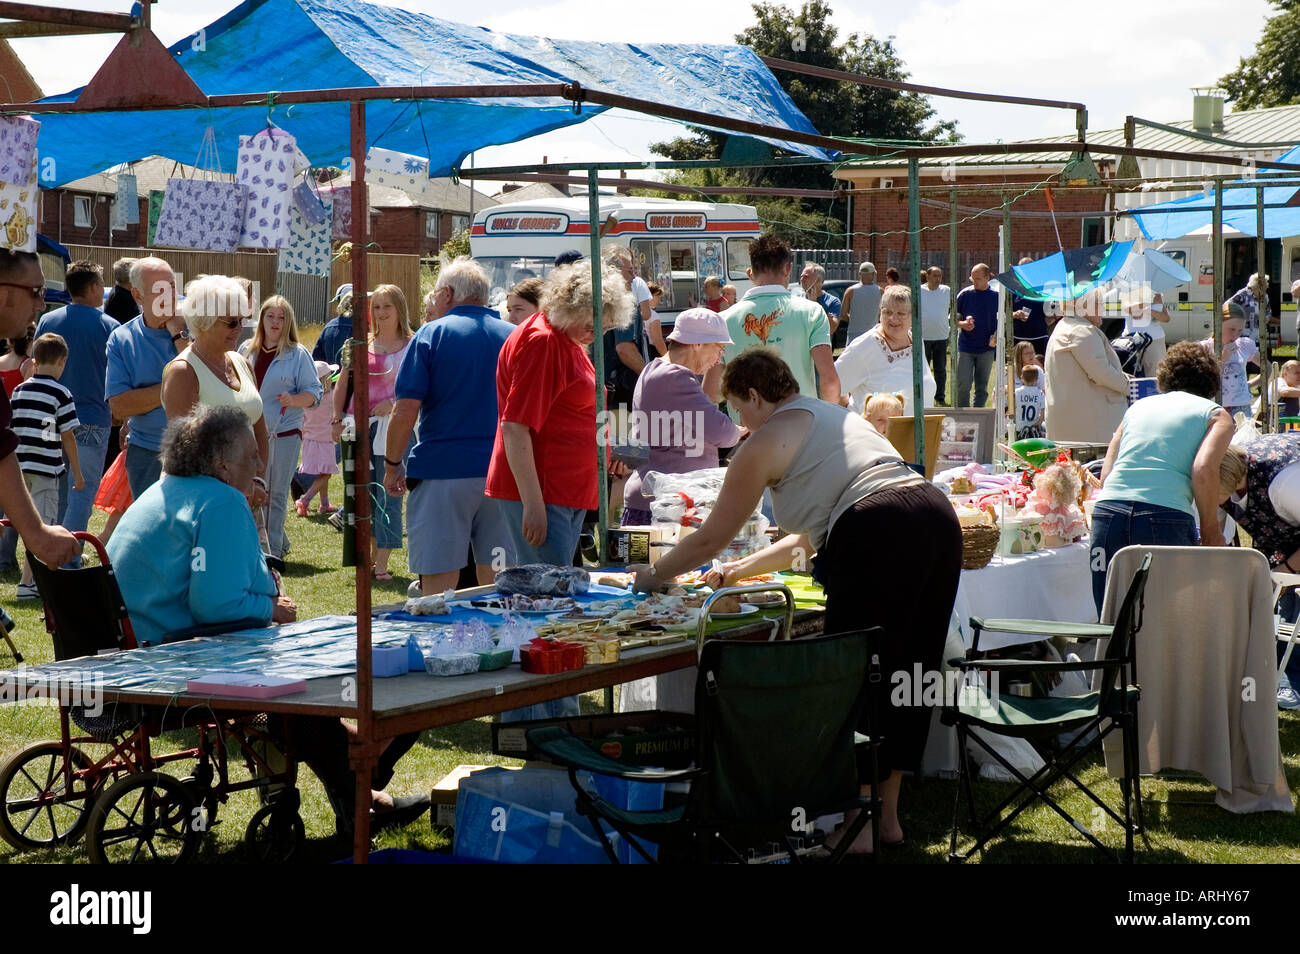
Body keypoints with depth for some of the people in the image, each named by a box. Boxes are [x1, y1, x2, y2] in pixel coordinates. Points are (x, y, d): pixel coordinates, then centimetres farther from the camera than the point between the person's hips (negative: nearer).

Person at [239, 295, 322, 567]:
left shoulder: (298, 355, -2)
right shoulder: (247, 351, 10)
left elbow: (314, 392, -4)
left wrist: (293, 400, -23)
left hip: (284, 433, -4)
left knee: (276, 494, -1)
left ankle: (274, 550, 4)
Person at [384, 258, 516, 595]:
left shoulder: (432, 334, -2)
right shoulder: (515, 337, 8)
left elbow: (405, 411, -8)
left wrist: (392, 465, 3)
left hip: (442, 473, -4)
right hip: (503, 475, 4)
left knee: (438, 585, 0)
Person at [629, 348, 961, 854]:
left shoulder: (766, 440, 7)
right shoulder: (834, 415, 32)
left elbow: (711, 538, 11)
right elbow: (809, 539, 38)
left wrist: (653, 575, 27)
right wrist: (739, 571, 44)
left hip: (881, 535, -9)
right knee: (905, 674, 15)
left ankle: (857, 828, 4)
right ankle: (888, 814, 23)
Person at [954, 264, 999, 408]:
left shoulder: (996, 296, 2)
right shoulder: (964, 294, 0)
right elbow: (953, 319, 4)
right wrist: (962, 324, -18)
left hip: (987, 348, 1)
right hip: (965, 347, -1)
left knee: (982, 387, 5)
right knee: (963, 386, -6)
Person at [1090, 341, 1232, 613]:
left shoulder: (1137, 407, 27)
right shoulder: (1216, 414, 14)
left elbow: (1106, 473, 17)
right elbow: (1204, 469, -5)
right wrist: (1211, 531, 2)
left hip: (1107, 512, 4)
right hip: (1166, 517, -4)